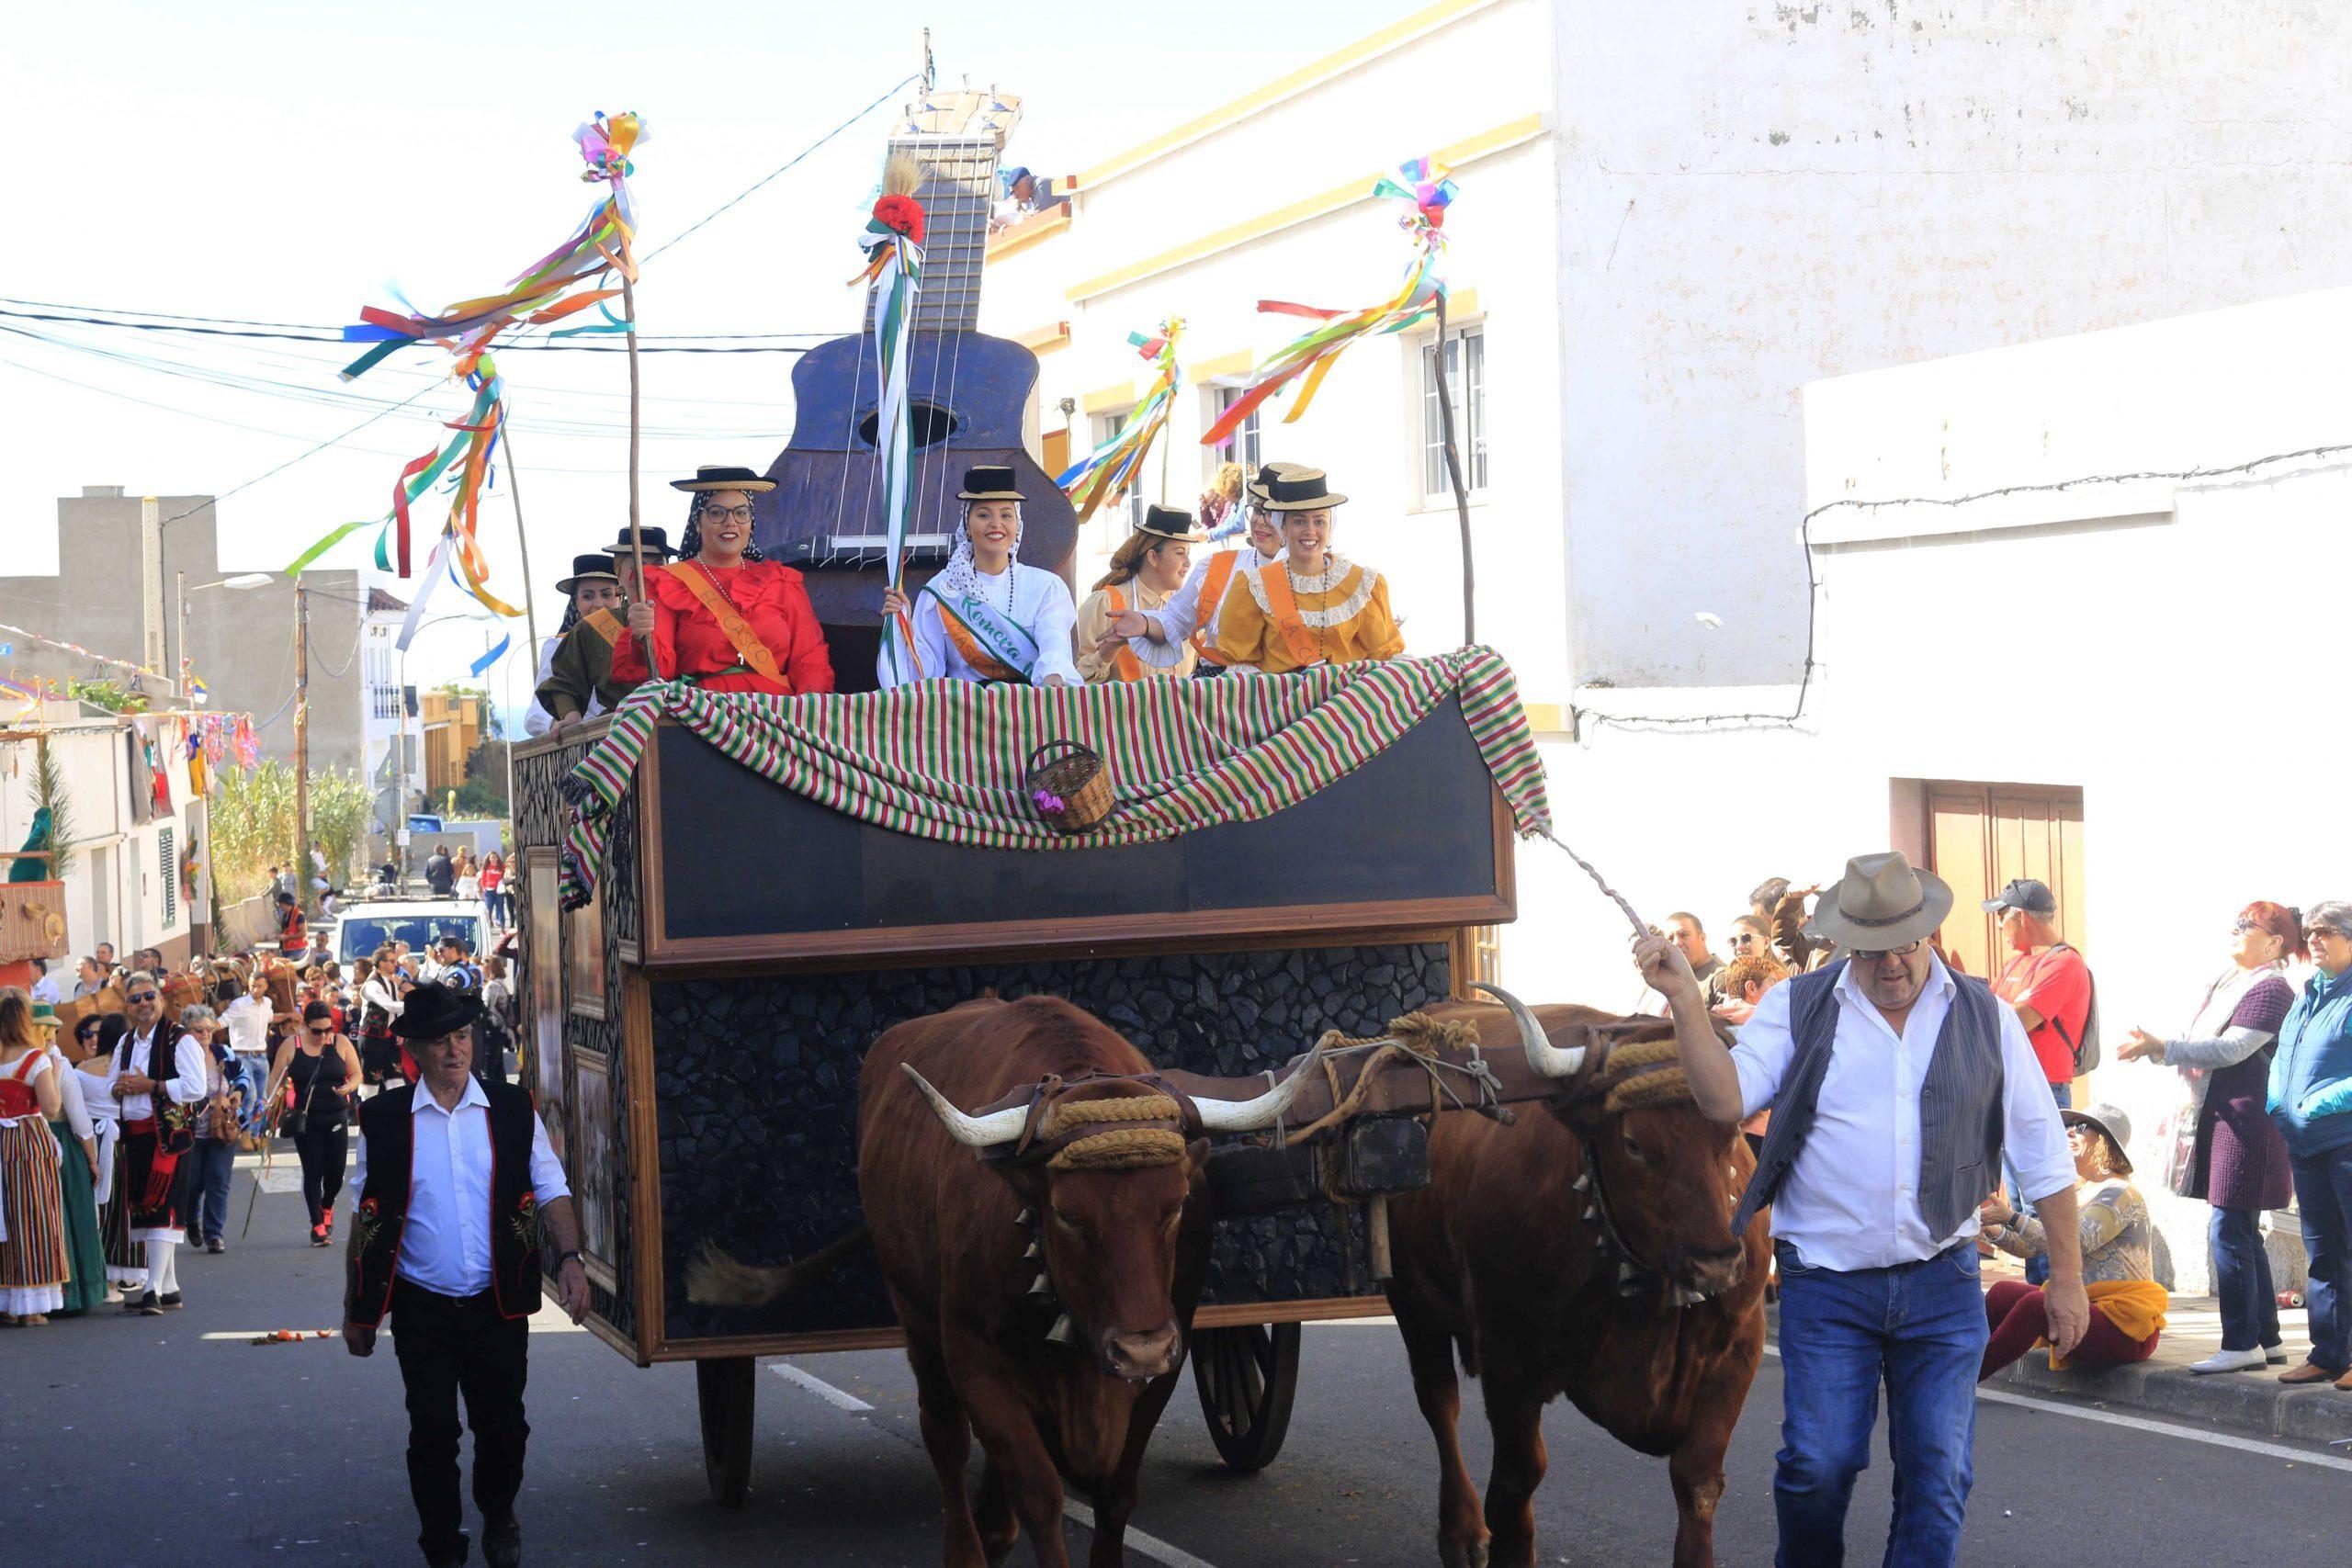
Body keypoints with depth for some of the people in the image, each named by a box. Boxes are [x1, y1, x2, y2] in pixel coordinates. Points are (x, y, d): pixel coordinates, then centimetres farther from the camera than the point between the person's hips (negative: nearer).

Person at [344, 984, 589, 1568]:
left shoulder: (512, 1112, 3)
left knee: (502, 1426, 6)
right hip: (422, 1308, -1)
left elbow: (551, 1191, 2)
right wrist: (356, 1308, 5)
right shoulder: (384, 1120, 0)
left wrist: (569, 1257, -16)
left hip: (497, 1305, 1)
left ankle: (498, 1516, 34)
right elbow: (366, 1218, 5)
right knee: (432, 1434, 1)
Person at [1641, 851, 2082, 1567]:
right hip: (1825, 1284, -1)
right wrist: (1685, 999, -20)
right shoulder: (1798, 1009, 4)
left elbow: (2044, 1156, 9)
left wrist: (2066, 1277, 6)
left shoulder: (1985, 1019, 6)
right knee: (1817, 1466, -5)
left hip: (1942, 1286, 1)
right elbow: (1726, 1099, -8)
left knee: (1938, 1475, 1)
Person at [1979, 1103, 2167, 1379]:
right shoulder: (2076, 1193, 17)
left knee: (2035, 1304, -31)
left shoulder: (2121, 1194, -11)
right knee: (2002, 1292, -7)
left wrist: (2011, 1218, -29)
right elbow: (2032, 1245, 12)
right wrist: (1992, 1229, -6)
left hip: (2127, 1330, -9)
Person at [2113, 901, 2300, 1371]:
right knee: (2240, 1234, 12)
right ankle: (2266, 1339, 19)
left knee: (2230, 1231, -10)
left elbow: (2231, 1048, -20)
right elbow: (2206, 1049, 23)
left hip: (2246, 1122, -10)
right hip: (2216, 1118, 10)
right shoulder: (2226, 983, 18)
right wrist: (2156, 1049, 7)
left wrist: (2160, 1048, -20)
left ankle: (2241, 1344, -6)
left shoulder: (2271, 990, -11)